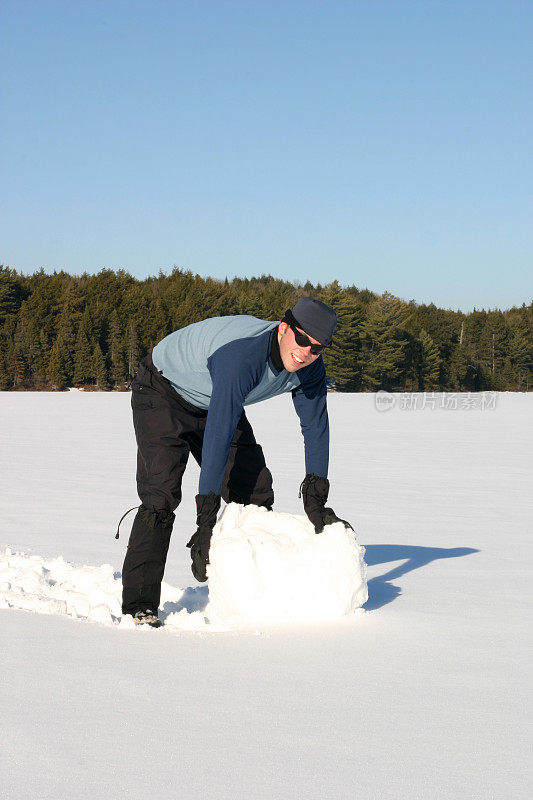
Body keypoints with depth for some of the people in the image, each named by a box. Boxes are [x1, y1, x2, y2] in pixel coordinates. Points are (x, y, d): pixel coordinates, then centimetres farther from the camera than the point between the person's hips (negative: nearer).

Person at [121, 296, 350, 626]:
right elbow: (218, 436, -44)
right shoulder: (242, 355, -41)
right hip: (163, 394, -7)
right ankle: (139, 607, -17)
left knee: (255, 490, 3)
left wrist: (316, 498, -14)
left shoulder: (311, 368, -18)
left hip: (213, 402, 8)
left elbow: (316, 426, -7)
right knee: (161, 496, -20)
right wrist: (206, 519, -46)